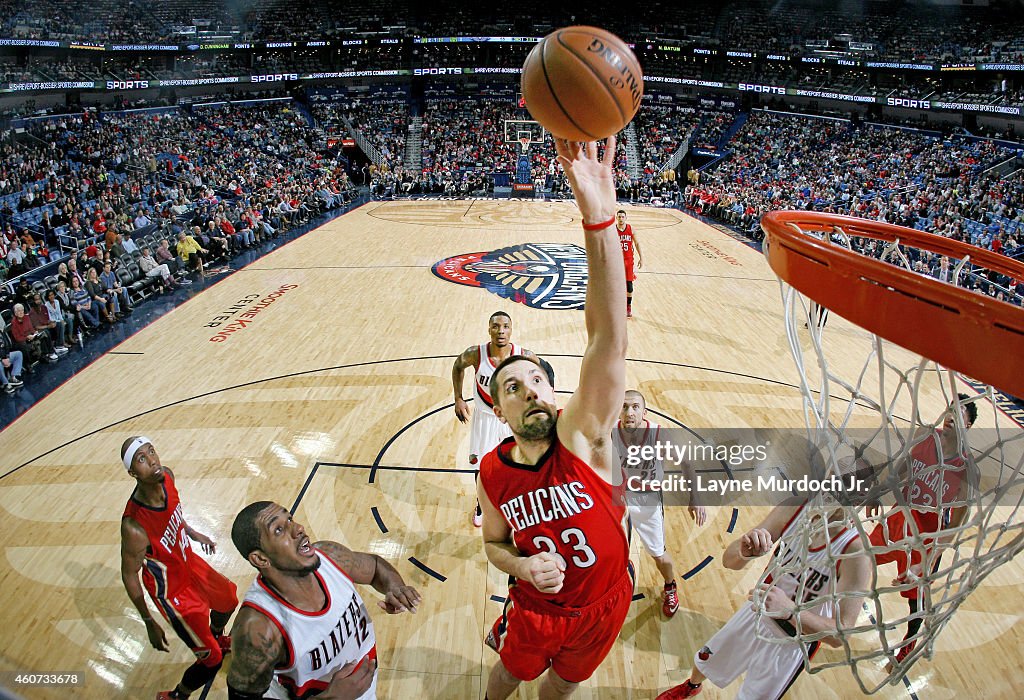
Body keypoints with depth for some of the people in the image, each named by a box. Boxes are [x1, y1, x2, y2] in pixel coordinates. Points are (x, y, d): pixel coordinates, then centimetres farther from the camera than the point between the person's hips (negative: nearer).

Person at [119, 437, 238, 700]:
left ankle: (217, 638, 64)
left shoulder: (166, 476, -20)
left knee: (229, 599, 31)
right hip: (171, 590, -7)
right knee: (212, 658, 4)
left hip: (189, 562, 7)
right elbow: (129, 575, -21)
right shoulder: (134, 526, -39)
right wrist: (150, 623, -12)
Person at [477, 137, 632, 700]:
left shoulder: (582, 436, -29)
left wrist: (599, 220, -58)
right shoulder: (493, 472, -20)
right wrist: (521, 566, -26)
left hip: (604, 605, 0)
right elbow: (493, 543, -1)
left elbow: (609, 341, -46)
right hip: (536, 611, 1)